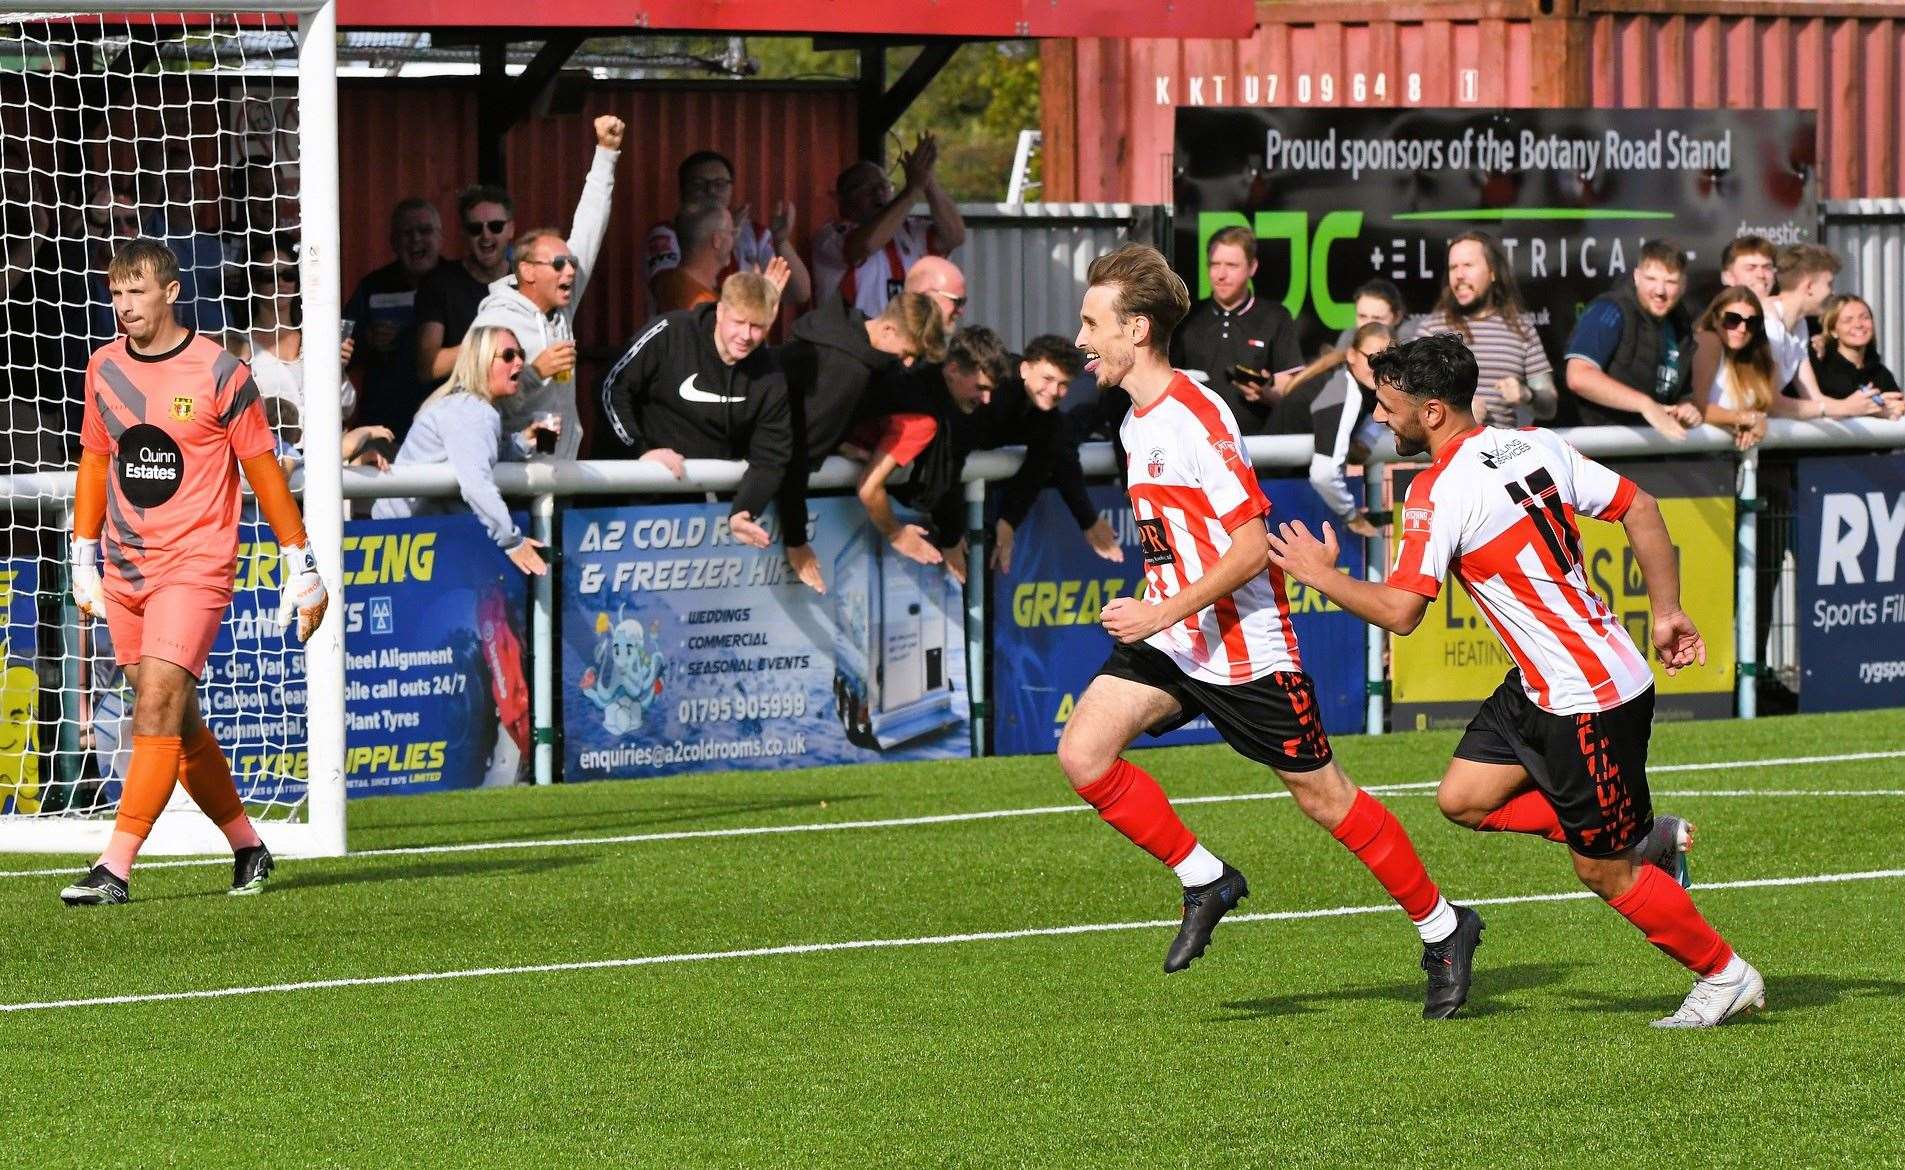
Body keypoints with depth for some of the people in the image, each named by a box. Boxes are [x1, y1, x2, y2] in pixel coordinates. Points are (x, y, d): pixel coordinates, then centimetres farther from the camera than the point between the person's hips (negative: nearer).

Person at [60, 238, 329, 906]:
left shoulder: (219, 373, -8)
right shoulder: (104, 369, 7)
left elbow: (264, 471, -3)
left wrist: (301, 570, -1)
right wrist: (84, 562, 17)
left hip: (194, 568, -6)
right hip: (123, 572, 6)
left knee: (157, 709, -17)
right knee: (179, 724, 9)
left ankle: (115, 870, -21)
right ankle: (247, 849, 25)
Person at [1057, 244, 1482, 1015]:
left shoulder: (1195, 419, -20)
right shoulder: (1138, 421, 9)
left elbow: (1251, 546, -23)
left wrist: (1163, 613, -25)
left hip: (1243, 647, -8)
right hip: (1173, 640, 8)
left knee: (1323, 797, 2)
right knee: (1083, 753, -9)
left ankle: (1442, 928, 18)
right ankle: (1204, 881, 6)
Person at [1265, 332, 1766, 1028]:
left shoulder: (1440, 490, -19)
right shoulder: (1537, 445, 4)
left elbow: (1399, 611, -20)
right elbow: (1639, 508, 5)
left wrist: (1319, 574, -3)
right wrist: (1667, 612, 8)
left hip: (1591, 701, -9)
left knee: (1601, 871, 3)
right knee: (1463, 799, 11)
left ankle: (1724, 976, 18)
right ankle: (1647, 837, 18)